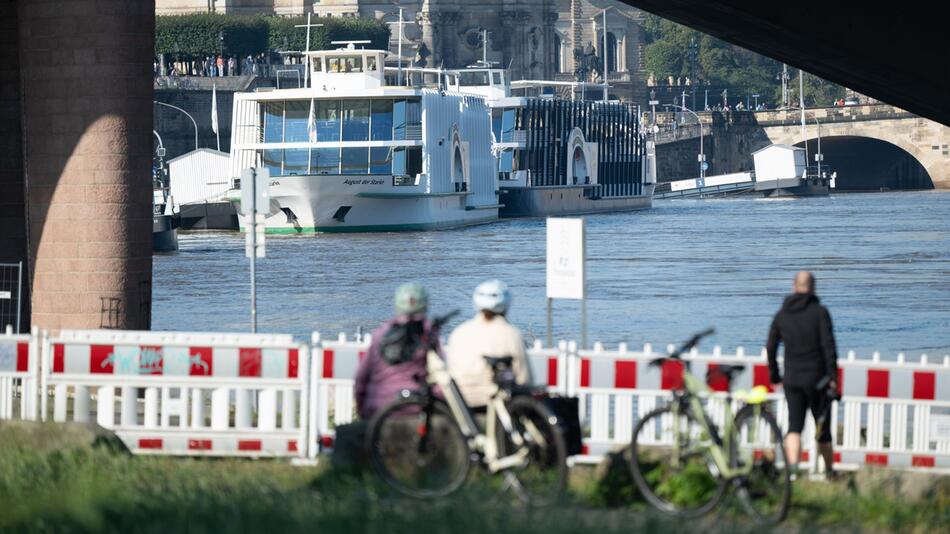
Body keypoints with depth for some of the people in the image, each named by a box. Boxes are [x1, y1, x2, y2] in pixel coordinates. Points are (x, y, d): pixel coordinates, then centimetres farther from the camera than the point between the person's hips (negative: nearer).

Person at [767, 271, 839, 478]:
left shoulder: (781, 315, 5)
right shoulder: (819, 312, -6)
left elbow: (770, 347, 9)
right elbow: (828, 345, -14)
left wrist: (774, 375, 20)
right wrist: (832, 376, -12)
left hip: (792, 379, 2)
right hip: (817, 379, -2)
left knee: (794, 426, -2)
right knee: (823, 427, 10)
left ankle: (792, 466, -23)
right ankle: (829, 472, 21)